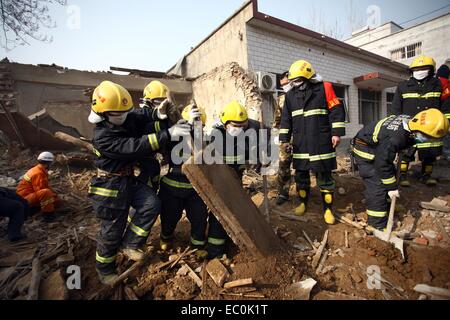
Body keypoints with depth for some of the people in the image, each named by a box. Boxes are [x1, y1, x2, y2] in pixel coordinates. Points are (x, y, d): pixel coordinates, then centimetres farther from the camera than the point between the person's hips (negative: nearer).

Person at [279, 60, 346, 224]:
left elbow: (336, 111, -2)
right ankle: (303, 203, 31)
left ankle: (328, 209, 16)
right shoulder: (291, 95, 9)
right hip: (300, 144, 4)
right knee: (301, 175, 12)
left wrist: (336, 132, -8)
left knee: (324, 177, 3)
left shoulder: (324, 88, -2)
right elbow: (286, 118, 11)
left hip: (321, 143, -4)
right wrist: (285, 139, 8)